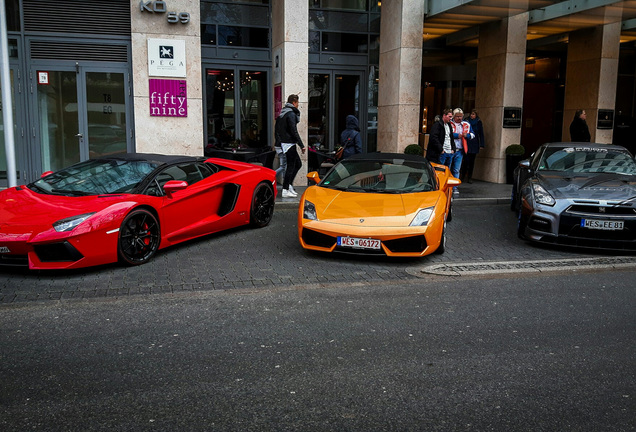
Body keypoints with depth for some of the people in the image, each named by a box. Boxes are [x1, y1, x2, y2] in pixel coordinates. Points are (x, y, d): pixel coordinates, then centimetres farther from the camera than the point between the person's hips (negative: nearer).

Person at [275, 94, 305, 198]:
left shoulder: (282, 113, 15)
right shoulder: (291, 114, -14)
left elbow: (276, 128, 19)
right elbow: (294, 131, -19)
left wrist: (277, 141, 23)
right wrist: (301, 145, -17)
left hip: (283, 142, 10)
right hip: (289, 143, -10)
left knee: (298, 164, 16)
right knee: (290, 166, -5)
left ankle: (288, 184, 16)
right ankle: (285, 190, -2)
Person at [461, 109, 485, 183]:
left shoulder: (479, 123, 5)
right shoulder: (466, 121, 3)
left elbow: (481, 134, 7)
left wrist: (481, 144, 2)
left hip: (474, 144, 1)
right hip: (466, 144, -1)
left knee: (472, 162, 5)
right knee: (466, 161, -9)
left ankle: (469, 177, 11)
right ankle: (462, 176, 2)